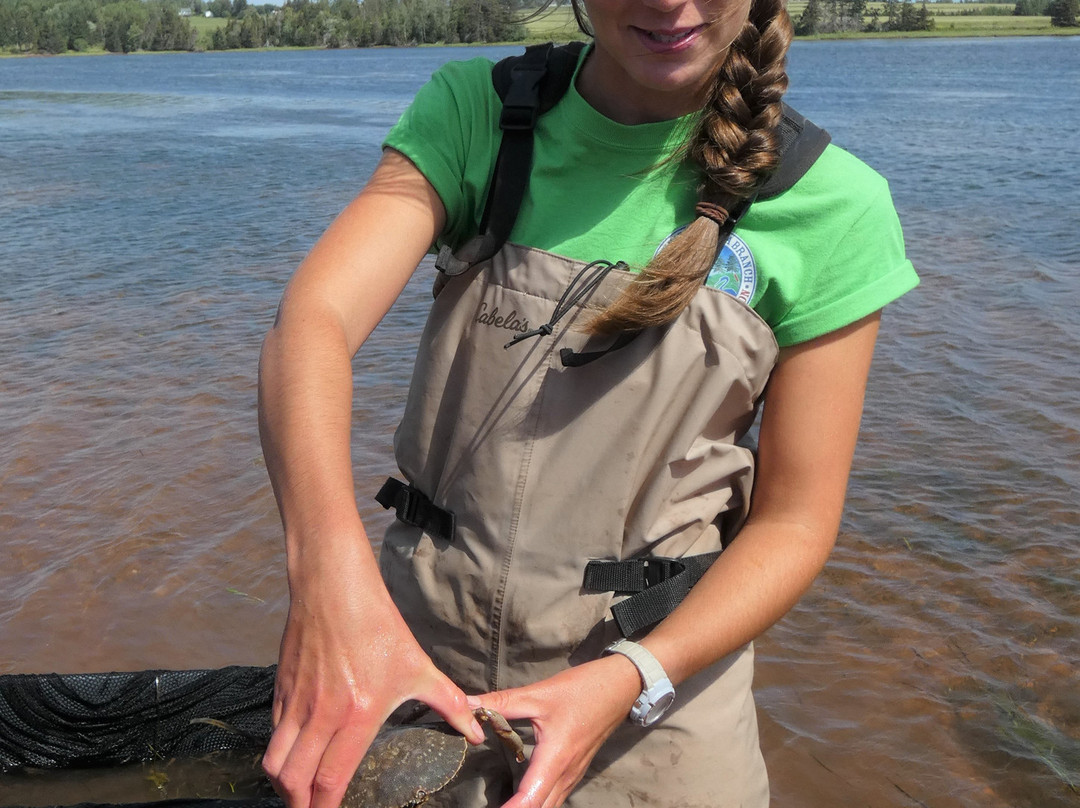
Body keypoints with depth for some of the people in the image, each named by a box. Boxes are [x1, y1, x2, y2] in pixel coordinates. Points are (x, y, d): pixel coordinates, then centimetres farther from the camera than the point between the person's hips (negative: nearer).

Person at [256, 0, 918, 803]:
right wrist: (331, 567, -40)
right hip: (418, 642, 2)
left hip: (661, 655, -1)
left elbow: (794, 521, -9)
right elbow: (315, 317, -22)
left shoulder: (830, 205, -12)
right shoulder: (471, 112, -8)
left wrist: (629, 679, -23)